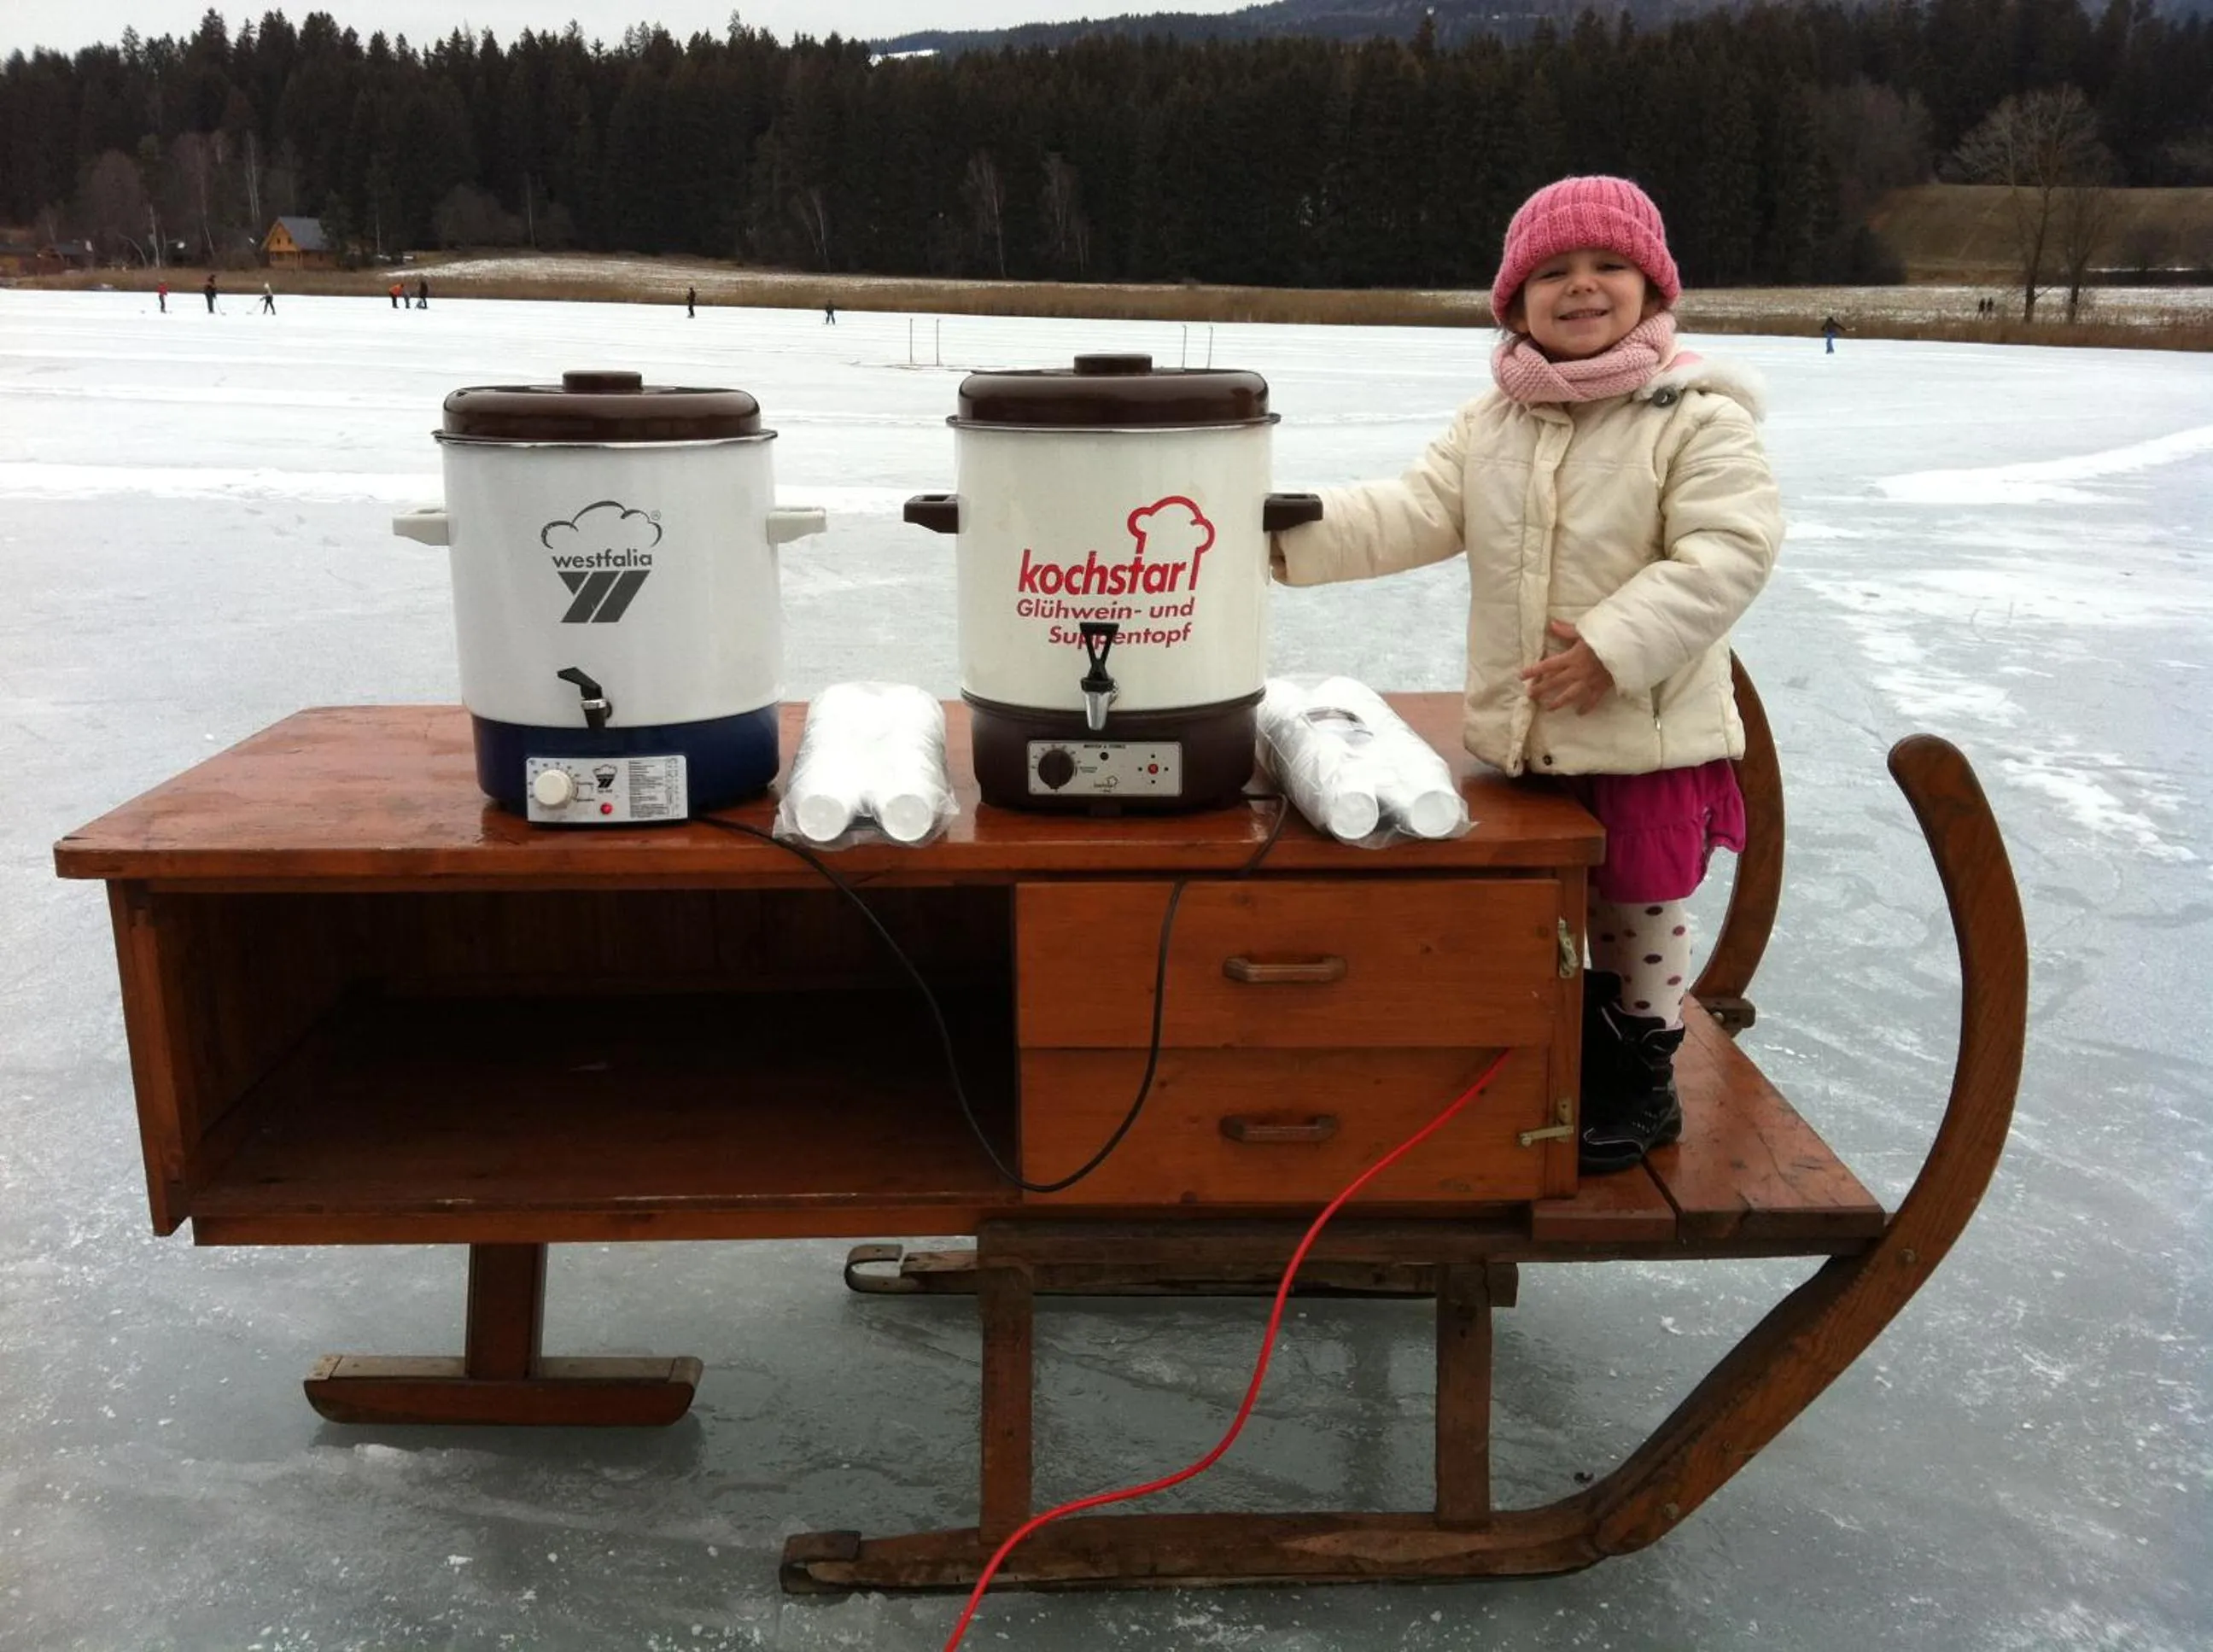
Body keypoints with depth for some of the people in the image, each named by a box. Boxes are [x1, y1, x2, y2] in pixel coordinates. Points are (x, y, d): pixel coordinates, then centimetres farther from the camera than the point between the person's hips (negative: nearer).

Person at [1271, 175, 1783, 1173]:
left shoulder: (1698, 417, -12)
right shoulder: (1491, 421, 5)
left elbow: (1730, 549, -20)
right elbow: (1412, 514, -3)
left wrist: (1615, 645, -28)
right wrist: (1297, 533, -18)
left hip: (1648, 736, -5)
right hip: (1520, 736, 6)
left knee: (1637, 910, 11)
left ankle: (1643, 1081, 30)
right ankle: (1576, 1061, 39)